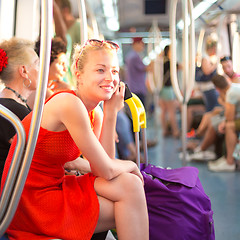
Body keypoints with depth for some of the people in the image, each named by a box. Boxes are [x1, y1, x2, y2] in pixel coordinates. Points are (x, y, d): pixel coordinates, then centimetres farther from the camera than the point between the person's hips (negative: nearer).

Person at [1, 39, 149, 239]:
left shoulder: (95, 113, 6)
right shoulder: (70, 104, -21)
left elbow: (101, 164, -4)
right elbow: (106, 171, -18)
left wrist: (111, 113, -5)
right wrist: (131, 165, 2)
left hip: (54, 186, 8)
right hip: (32, 202, -8)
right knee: (129, 186, -9)